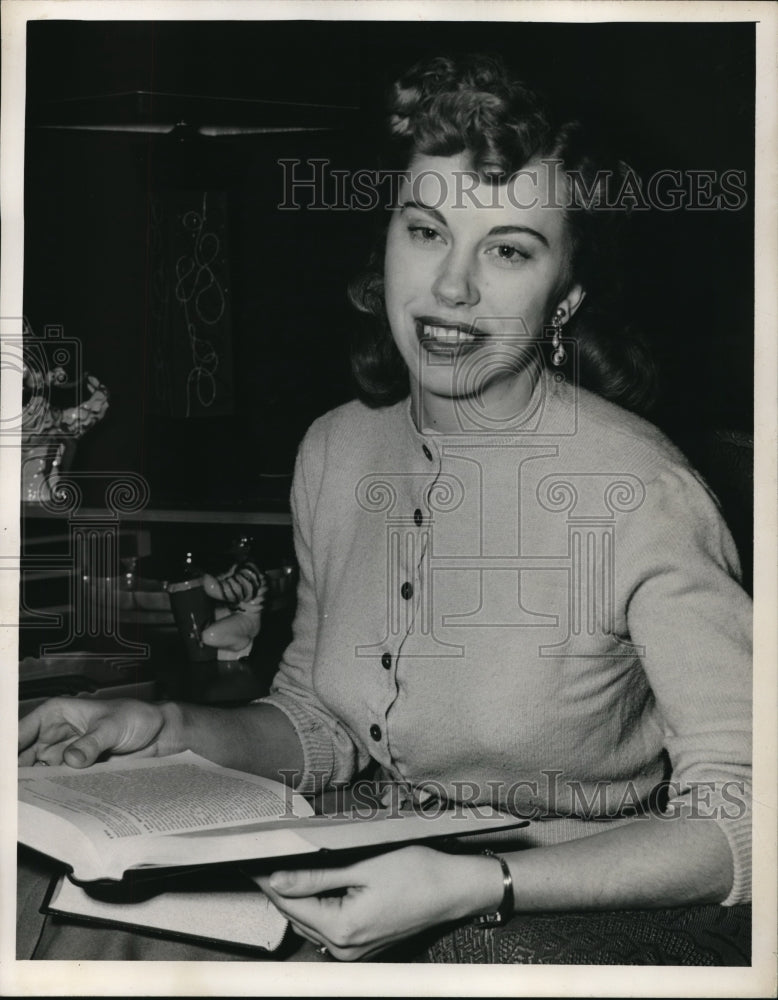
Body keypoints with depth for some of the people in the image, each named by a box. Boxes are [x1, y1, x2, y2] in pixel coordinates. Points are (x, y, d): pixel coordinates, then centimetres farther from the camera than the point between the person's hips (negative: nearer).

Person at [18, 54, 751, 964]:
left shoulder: (637, 491, -19)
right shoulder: (336, 450, 2)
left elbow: (742, 820, -19)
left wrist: (477, 885, -28)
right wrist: (165, 728, -3)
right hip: (374, 885, 5)